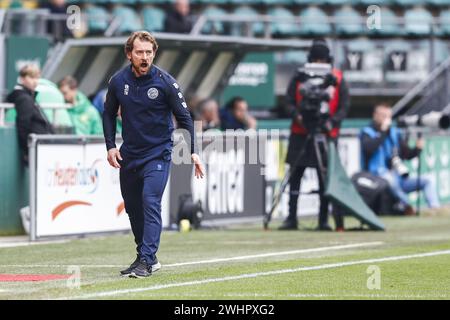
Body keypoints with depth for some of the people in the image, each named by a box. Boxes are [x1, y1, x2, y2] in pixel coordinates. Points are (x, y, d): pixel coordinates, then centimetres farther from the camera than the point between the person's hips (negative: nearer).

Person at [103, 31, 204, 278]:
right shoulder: (118, 81, -2)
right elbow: (109, 114, 12)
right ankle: (145, 256, 25)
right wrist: (110, 146, 1)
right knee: (132, 206, 10)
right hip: (129, 154, 5)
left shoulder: (165, 82, -12)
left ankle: (147, 260, -20)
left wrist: (192, 152, -12)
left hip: (158, 153, -5)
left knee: (150, 202, -17)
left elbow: (183, 117, -6)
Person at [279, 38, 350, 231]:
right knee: (295, 174, 1)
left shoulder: (337, 79, 3)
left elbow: (344, 106, 1)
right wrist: (297, 116, -16)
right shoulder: (299, 77, 5)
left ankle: (323, 220, 5)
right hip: (300, 133, 1)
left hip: (326, 135, -1)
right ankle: (291, 218, 6)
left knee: (325, 177, 0)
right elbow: (289, 103, 4)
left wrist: (332, 122, -15)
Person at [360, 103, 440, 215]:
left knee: (427, 181, -9)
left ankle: (435, 208, -28)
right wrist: (383, 131, -16)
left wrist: (417, 149, -5)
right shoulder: (367, 132, 3)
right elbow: (369, 148, -20)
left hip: (398, 178, 6)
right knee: (389, 178, -40)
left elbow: (407, 154, 15)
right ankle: (407, 206, -30)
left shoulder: (395, 133, 19)